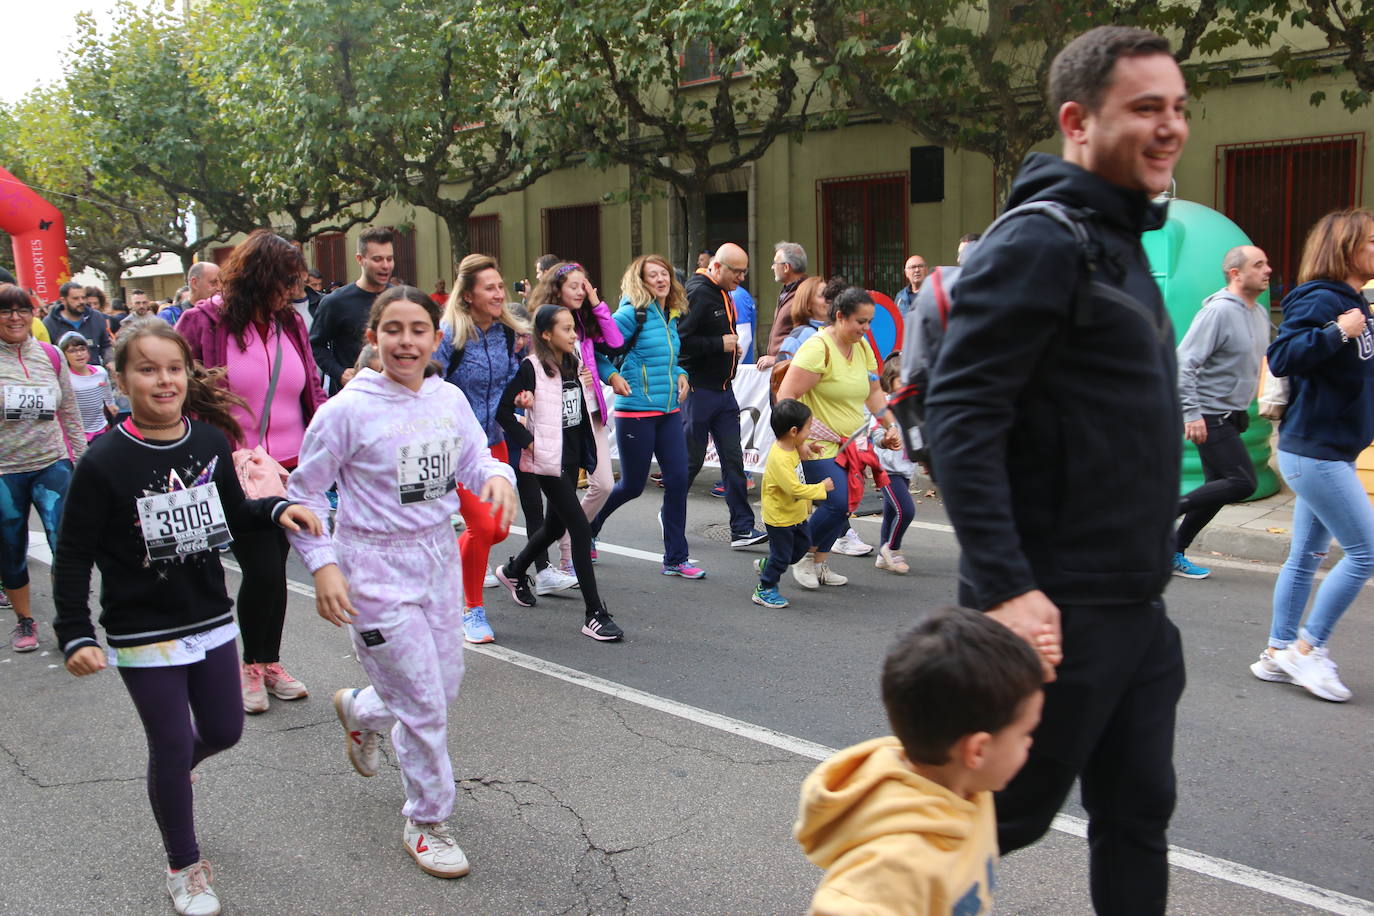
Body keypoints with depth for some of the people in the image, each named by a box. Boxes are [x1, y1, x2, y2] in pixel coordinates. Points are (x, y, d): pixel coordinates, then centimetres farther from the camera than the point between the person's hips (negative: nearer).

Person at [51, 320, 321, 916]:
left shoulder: (211, 442, -3)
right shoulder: (104, 463, -17)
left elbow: (233, 514, 11)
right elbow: (72, 557, -11)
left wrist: (276, 509, -8)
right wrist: (75, 636, -16)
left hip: (211, 620, 5)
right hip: (143, 633, -5)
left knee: (224, 731, 16)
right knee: (172, 746, 4)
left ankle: (173, 770, 52)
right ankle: (184, 868, 26)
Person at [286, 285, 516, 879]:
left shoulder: (449, 400, -1)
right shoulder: (348, 410, -15)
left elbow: (474, 459, 8)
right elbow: (304, 493, -7)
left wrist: (497, 476, -16)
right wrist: (323, 566, -15)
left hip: (438, 556, 6)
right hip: (376, 568, -6)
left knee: (446, 685, 18)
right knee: (423, 706, -1)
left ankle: (360, 710, 51)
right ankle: (426, 824, 23)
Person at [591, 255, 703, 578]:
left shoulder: (672, 316, 11)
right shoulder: (633, 313, -10)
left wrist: (680, 375, 8)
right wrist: (613, 376, -21)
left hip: (670, 411, 6)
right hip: (636, 412, -6)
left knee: (677, 480, 0)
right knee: (632, 485, 3)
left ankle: (675, 559, 9)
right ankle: (588, 525, 32)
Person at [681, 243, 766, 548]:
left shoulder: (723, 294, 14)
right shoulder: (696, 294, -15)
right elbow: (679, 340, -24)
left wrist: (733, 344, 9)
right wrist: (720, 343, -21)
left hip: (723, 389, 8)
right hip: (698, 390, -8)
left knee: (733, 459, 4)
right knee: (691, 459, 3)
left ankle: (742, 528, 6)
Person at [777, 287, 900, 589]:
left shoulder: (863, 347, 8)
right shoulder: (818, 348, -18)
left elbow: (873, 392, 20)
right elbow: (786, 397, -21)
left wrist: (891, 425, 10)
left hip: (850, 443, 8)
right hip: (819, 446, -8)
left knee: (845, 505, 4)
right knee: (837, 502, -16)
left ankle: (819, 563, 21)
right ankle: (804, 555, 8)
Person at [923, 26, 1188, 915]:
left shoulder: (1118, 238, 14)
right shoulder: (1039, 243, -16)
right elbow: (959, 418, -22)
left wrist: (1148, 572, 21)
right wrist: (1006, 586, -27)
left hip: (1136, 606, 9)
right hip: (1056, 609, -9)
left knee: (1138, 813, 16)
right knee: (1009, 814, 7)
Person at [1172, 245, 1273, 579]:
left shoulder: (1259, 314, 11)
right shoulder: (1219, 311, -17)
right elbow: (1184, 363, -22)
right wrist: (1192, 413, -27)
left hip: (1230, 418, 9)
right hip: (1209, 418, -9)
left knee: (1220, 489, 9)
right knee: (1243, 482, -14)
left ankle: (1174, 553, 16)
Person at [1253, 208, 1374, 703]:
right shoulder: (1321, 300, -15)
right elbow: (1281, 357, -26)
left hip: (1330, 452, 10)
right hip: (1313, 451, -10)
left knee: (1307, 556, 13)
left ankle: (1278, 653, 20)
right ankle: (1309, 648, 4)